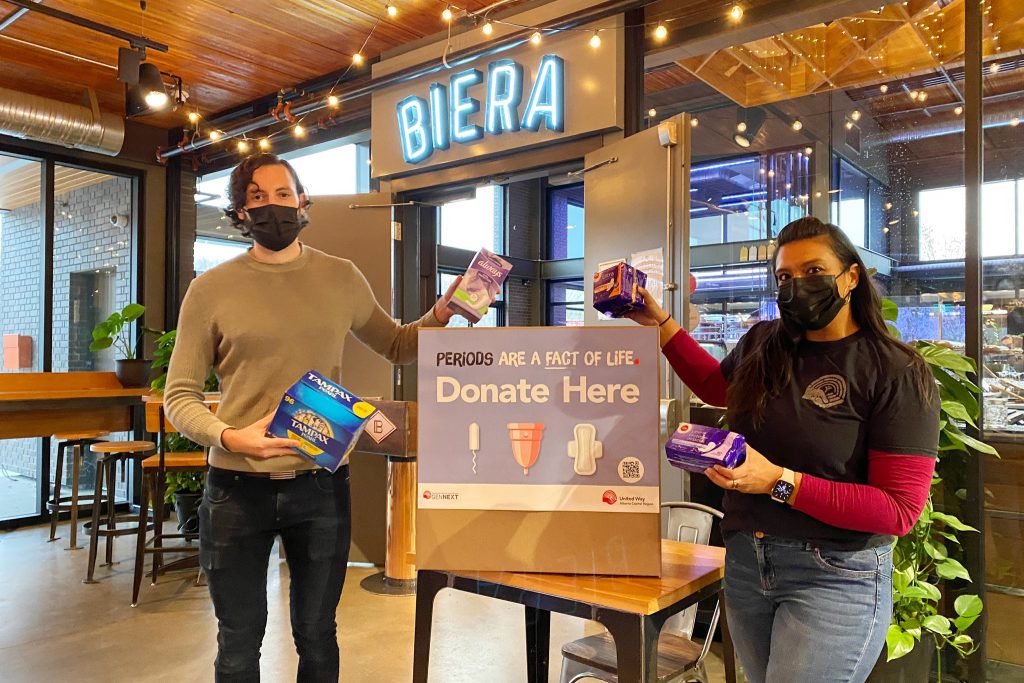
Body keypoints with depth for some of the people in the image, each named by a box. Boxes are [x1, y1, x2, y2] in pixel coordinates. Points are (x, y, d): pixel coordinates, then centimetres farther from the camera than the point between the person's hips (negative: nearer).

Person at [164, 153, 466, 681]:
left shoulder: (341, 278, 4)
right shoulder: (211, 288, -2)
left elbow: (397, 347, 15)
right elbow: (178, 395, -2)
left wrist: (438, 316, -4)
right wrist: (230, 437, -21)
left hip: (321, 484, 2)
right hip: (238, 487, -1)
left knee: (317, 638, 18)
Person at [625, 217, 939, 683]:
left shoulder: (897, 373, -12)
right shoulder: (761, 343, 2)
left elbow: (900, 509, -16)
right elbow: (716, 386, 25)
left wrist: (780, 482, -24)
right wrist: (659, 322, 18)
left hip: (835, 575, -5)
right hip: (745, 562, 5)